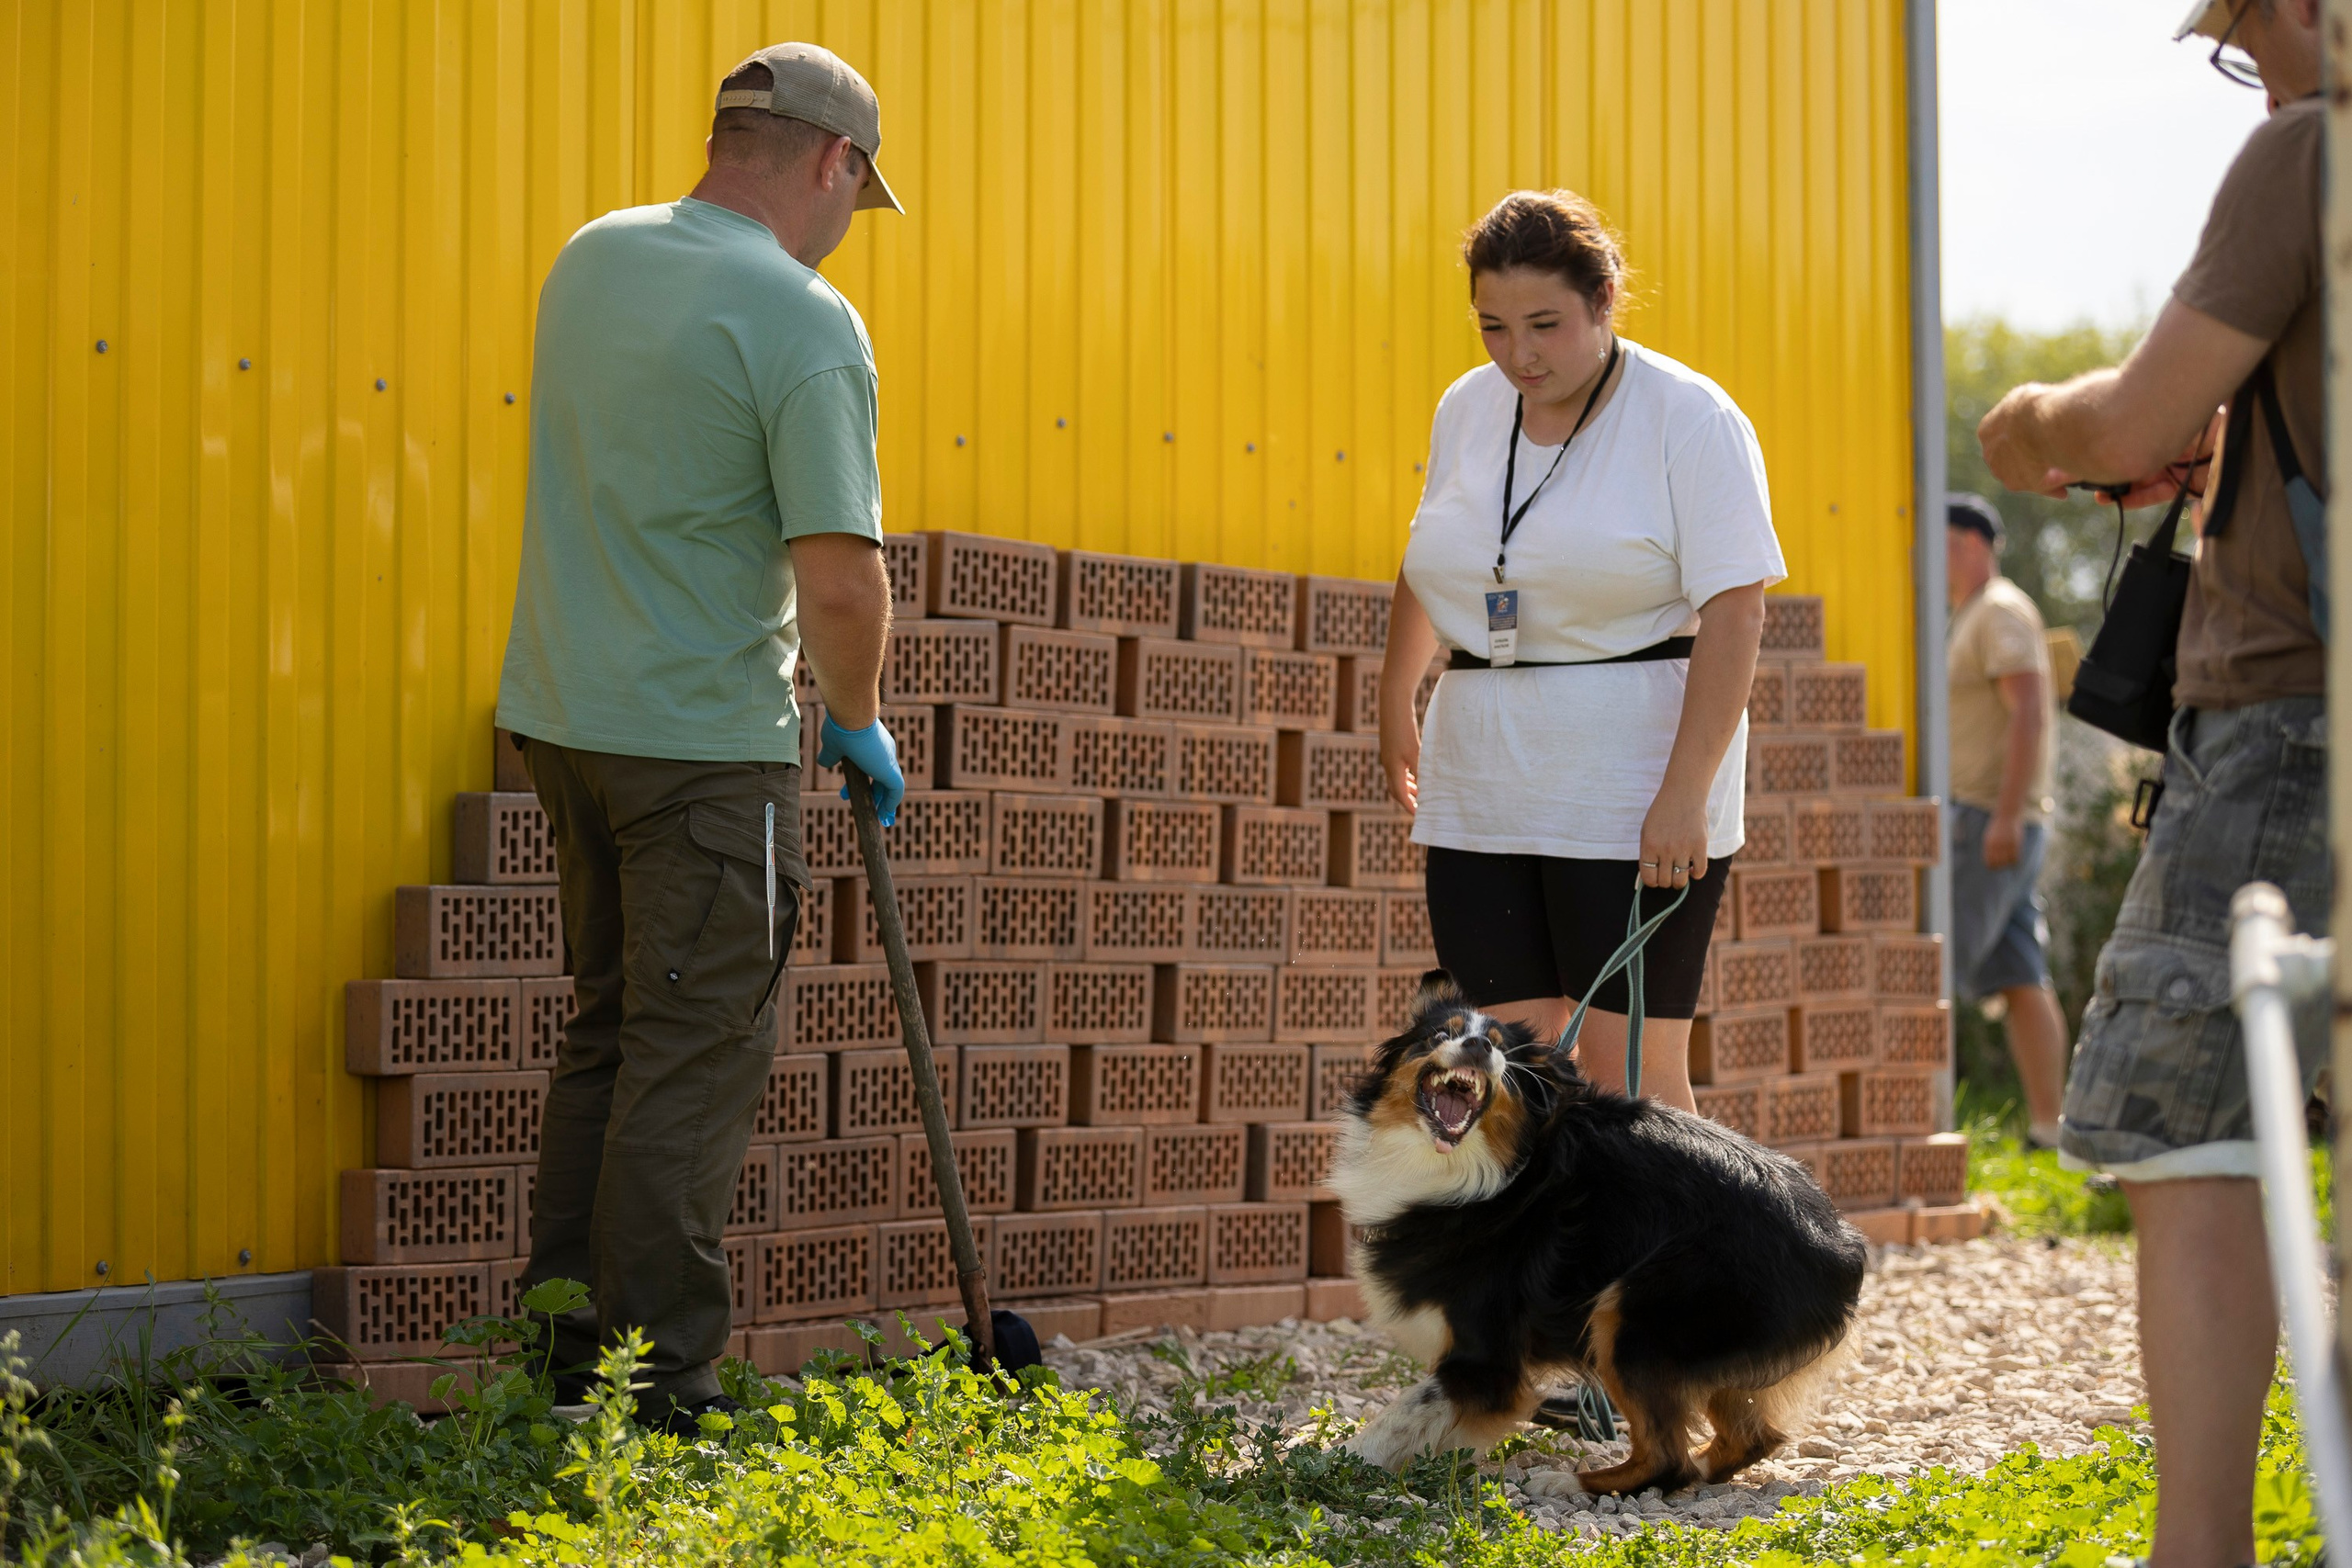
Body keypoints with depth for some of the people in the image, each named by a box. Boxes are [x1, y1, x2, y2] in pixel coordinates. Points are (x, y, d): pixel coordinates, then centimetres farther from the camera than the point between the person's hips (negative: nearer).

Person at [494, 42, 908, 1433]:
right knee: (697, 1059, -1)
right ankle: (656, 1392, 3)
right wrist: (861, 722, -3)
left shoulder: (590, 259, 8)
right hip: (707, 734, -7)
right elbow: (839, 583, -21)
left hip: (564, 709, 8)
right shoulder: (804, 321, -15)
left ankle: (568, 1354, 22)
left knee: (613, 1029, 17)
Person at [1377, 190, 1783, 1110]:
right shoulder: (1466, 410, 10)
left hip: (1635, 790, -5)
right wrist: (1396, 703, 34)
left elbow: (1733, 617, -14)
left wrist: (1684, 793, -22)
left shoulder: (1690, 420, -7)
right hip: (1482, 786, 6)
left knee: (1629, 1066, -7)